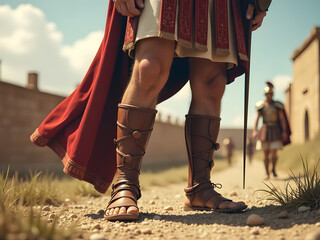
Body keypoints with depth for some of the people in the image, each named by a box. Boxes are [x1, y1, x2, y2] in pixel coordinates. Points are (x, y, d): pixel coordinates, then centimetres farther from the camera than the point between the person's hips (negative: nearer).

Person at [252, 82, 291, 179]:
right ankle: (267, 172, 15)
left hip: (275, 130, -1)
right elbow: (257, 118, 3)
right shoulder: (261, 105, 3)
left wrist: (284, 131, -6)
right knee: (266, 153, 2)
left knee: (274, 153, -9)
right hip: (265, 130, 1)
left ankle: (274, 169, 17)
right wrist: (255, 131, -7)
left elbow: (282, 119, 1)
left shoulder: (277, 105, 0)